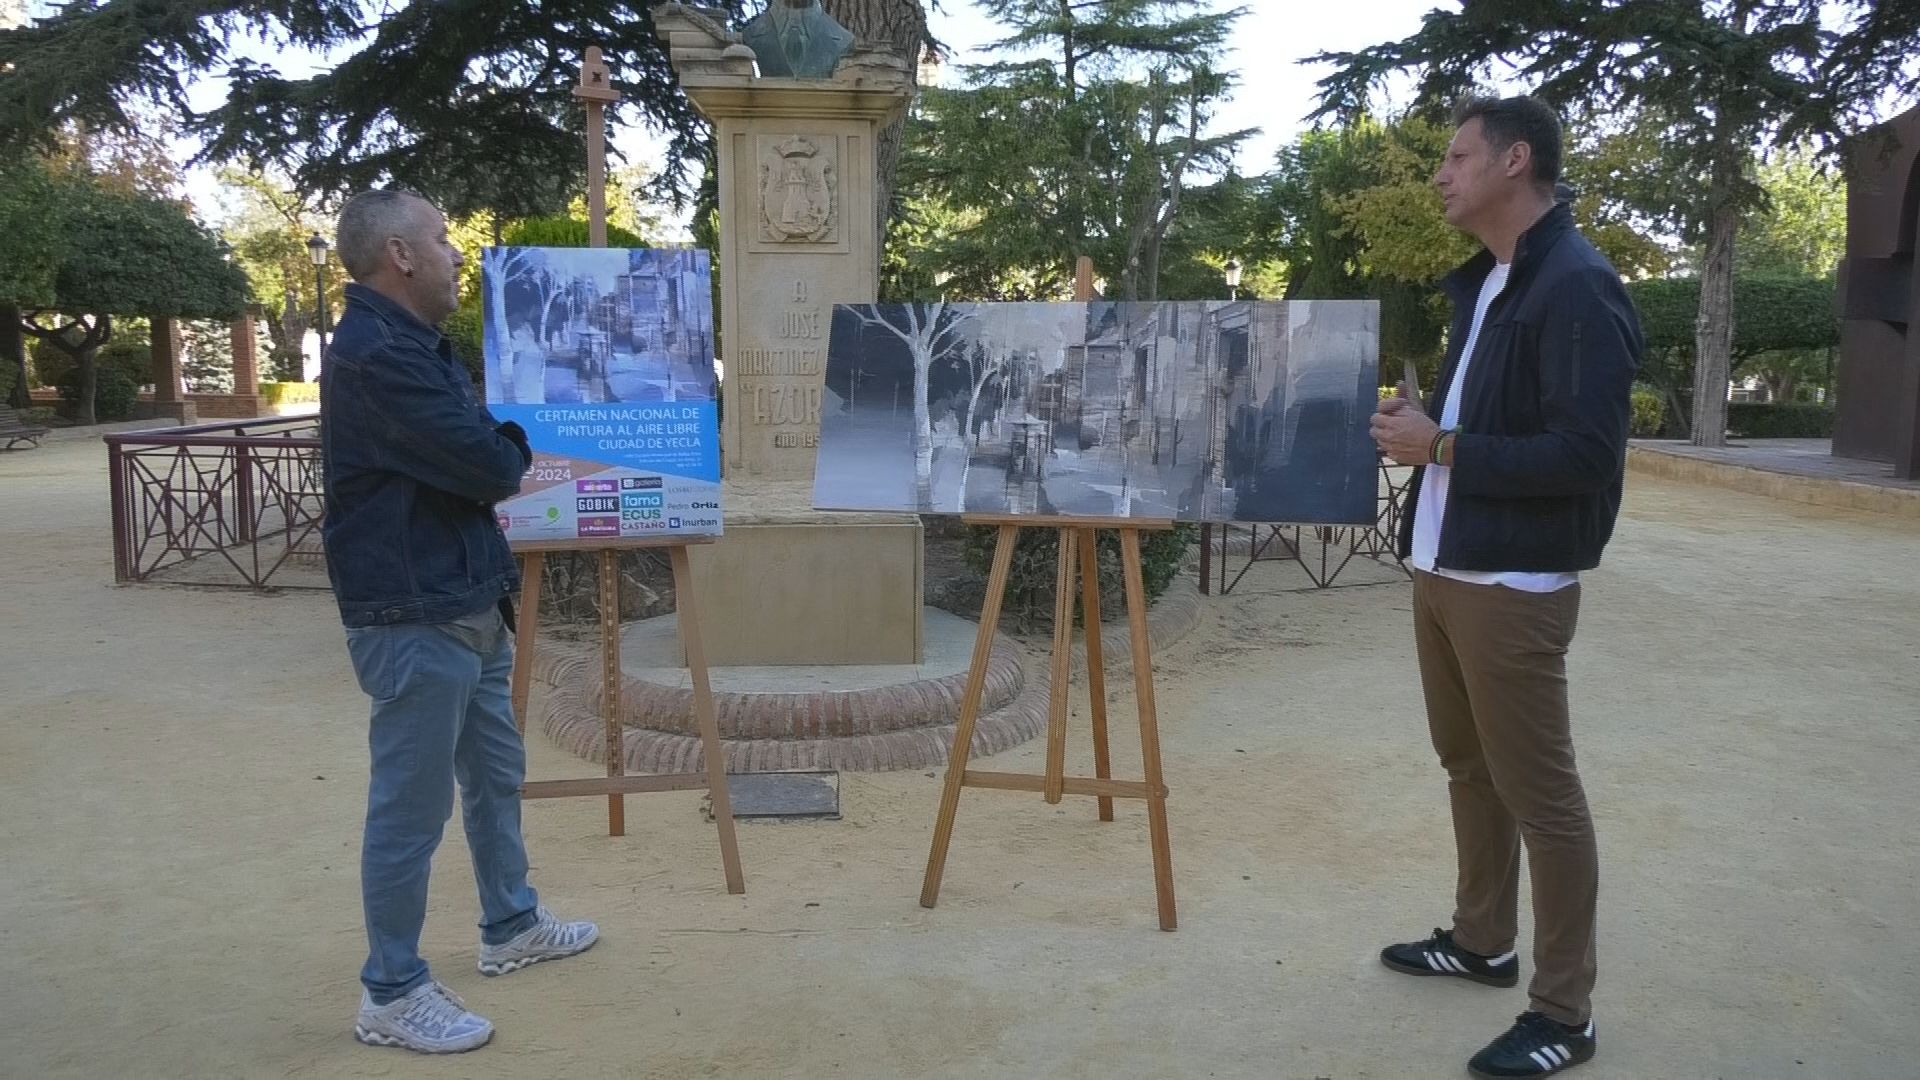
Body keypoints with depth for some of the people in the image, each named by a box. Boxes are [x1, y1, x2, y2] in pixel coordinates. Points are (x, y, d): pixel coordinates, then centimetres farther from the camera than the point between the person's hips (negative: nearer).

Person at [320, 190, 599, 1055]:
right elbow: (487, 466, -21)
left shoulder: (414, 342, 15)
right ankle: (391, 993, 14)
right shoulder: (376, 353, -20)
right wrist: (518, 448, 0)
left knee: (494, 775, 22)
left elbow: (482, 452, 18)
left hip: (468, 604, 11)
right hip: (414, 617, -11)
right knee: (411, 807, 0)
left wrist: (504, 450, -3)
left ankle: (511, 927, 39)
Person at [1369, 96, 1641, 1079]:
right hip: (1440, 570, 10)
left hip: (1513, 584, -9)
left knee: (1538, 792, -1)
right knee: (1468, 766, 18)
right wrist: (1420, 426, 4)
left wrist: (1442, 446, -18)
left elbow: (1586, 453, -22)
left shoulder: (1577, 286, -15)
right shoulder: (1484, 282, 15)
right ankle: (1482, 941, 34)